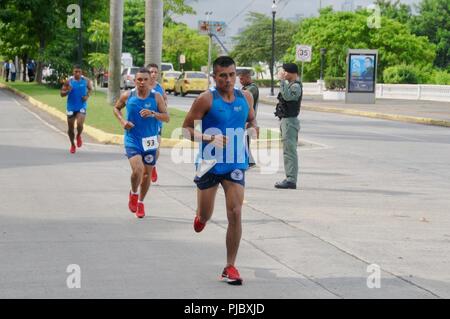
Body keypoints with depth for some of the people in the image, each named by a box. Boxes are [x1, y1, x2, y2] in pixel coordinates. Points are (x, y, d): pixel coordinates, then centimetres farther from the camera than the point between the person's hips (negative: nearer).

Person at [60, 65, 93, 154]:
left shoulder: (86, 81, -5)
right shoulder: (68, 81, -8)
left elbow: (90, 89, 14)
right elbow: (62, 94, -3)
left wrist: (87, 96, -6)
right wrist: (67, 91, -24)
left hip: (82, 106, -1)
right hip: (71, 107, 1)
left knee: (80, 124, -21)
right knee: (70, 127, 8)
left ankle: (78, 136, 14)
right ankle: (72, 145, 30)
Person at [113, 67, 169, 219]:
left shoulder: (156, 97, -5)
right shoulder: (127, 96, -4)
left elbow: (167, 117, -5)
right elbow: (116, 108, 14)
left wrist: (153, 114, -23)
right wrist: (122, 121, -4)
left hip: (150, 141, 2)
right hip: (132, 139, -2)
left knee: (147, 173, 11)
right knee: (137, 169, -21)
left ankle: (140, 202, 33)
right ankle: (133, 193, 9)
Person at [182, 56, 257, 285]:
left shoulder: (245, 97, 2)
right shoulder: (206, 99, -11)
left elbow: (251, 120, 21)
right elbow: (186, 129, -10)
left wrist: (253, 128, -1)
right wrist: (210, 138, -24)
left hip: (235, 163, 2)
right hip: (210, 162, -2)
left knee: (235, 213, -9)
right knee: (206, 215, 9)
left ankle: (230, 267, 0)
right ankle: (200, 216, 51)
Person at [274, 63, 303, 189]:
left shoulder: (296, 86, -15)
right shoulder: (291, 85, 18)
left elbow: (287, 96, -33)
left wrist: (281, 80, -30)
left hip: (290, 121, -11)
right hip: (286, 121, 11)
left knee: (290, 151, -12)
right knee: (288, 151, 13)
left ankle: (291, 180, -13)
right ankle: (290, 178, 18)